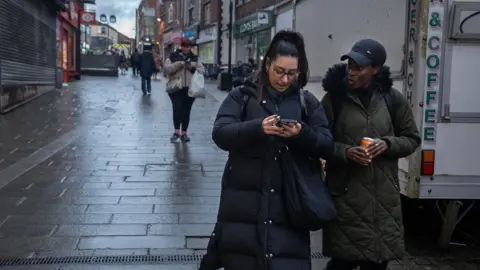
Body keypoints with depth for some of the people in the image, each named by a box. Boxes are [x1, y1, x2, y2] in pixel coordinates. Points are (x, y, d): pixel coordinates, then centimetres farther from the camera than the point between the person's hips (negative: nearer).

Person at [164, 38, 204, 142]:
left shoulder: (194, 58, 14)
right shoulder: (173, 57, 5)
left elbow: (202, 70, 8)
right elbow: (167, 68, -8)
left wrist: (193, 67, -10)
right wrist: (179, 64, -17)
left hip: (190, 88, 3)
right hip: (176, 87, -3)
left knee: (186, 111, 5)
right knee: (177, 108, -14)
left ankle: (184, 133, 13)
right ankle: (177, 131, -2)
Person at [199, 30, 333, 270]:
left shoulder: (308, 102, 9)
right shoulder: (242, 96, 4)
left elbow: (327, 145, 4)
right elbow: (220, 134, -8)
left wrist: (302, 134, -17)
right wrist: (257, 127, -25)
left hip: (290, 205, 1)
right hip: (244, 202, -1)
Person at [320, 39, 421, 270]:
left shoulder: (392, 98, 3)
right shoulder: (334, 98, -3)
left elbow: (412, 139, 11)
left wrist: (388, 144, -9)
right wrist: (345, 152, -17)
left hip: (384, 196, 3)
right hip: (346, 194, -2)